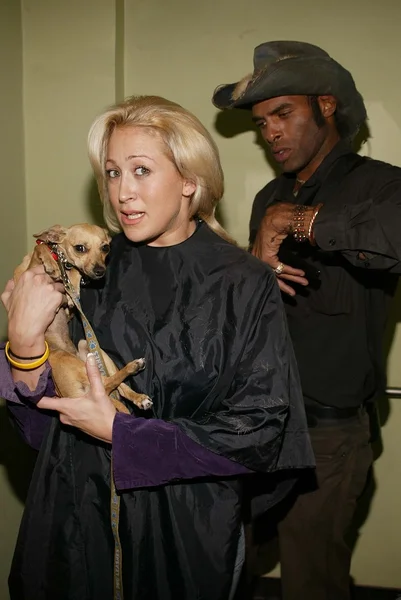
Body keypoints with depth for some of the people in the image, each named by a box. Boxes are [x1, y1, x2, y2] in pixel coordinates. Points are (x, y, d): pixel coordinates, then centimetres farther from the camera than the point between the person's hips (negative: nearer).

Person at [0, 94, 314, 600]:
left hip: (188, 534, -2)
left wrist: (119, 433, -16)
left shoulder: (245, 286, -13)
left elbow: (256, 431, -13)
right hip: (78, 524, 3)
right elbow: (44, 426, -4)